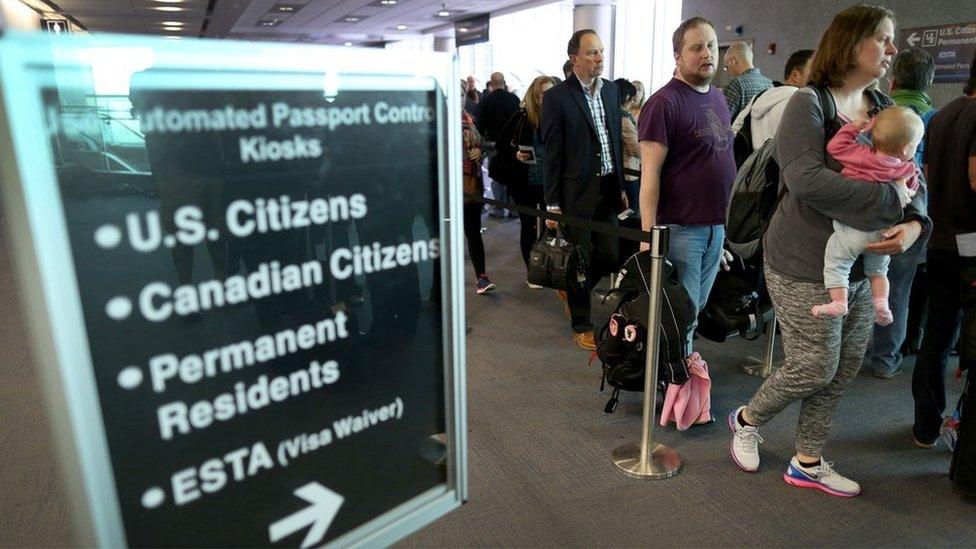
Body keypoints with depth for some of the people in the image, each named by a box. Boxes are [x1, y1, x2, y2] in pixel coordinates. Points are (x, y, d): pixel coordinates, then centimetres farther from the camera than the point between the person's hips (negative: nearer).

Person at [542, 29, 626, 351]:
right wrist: (552, 204, -9)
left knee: (609, 257, 11)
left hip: (608, 189, 6)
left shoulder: (612, 90, 9)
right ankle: (581, 326, 22)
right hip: (576, 192, -5)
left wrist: (622, 186, 12)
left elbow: (617, 140, 14)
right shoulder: (557, 97, -8)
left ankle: (572, 290, 39)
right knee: (580, 260, 5)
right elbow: (552, 155, -8)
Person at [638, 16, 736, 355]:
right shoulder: (664, 103, -11)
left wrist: (730, 217, 15)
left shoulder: (717, 98, 13)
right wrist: (648, 234, -21)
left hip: (717, 226, 7)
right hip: (680, 227, -7)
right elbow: (650, 172, -16)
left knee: (697, 307, 17)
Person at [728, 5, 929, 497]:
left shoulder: (883, 110, 11)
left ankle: (808, 463, 30)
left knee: (844, 370, 13)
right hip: (807, 266, -8)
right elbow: (806, 179, -27)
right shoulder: (809, 105, -12)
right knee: (815, 368, 0)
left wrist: (914, 222, -10)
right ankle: (747, 419, 28)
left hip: (860, 267, 8)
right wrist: (891, 201, -22)